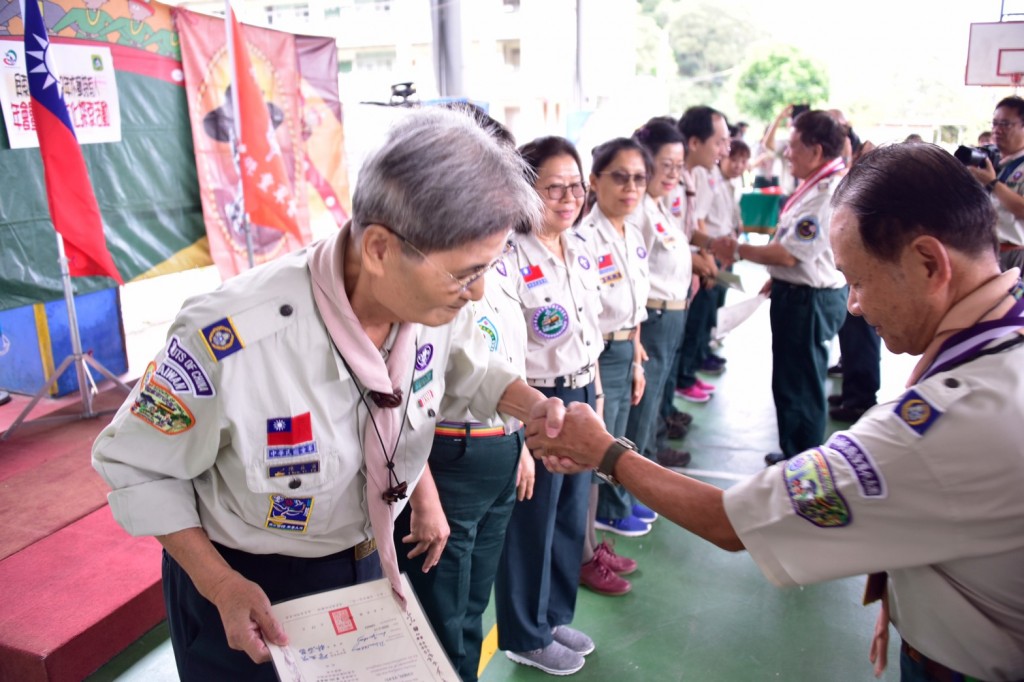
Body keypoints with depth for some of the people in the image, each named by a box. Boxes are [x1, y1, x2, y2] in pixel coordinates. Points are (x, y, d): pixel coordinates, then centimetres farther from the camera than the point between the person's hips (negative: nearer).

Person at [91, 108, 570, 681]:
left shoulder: (436, 301, -20)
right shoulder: (228, 341, -36)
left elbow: (465, 367, 6)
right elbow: (133, 463, -18)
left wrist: (535, 406, -7)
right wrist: (220, 585, -20)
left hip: (370, 564, 5)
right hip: (251, 590, -5)